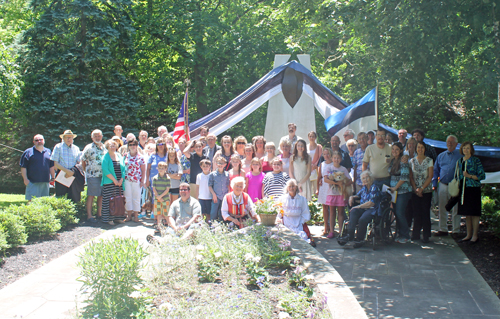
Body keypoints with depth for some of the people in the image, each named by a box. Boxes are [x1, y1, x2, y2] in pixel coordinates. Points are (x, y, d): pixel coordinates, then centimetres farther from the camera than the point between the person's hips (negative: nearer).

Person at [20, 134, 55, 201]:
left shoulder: (48, 152, 15)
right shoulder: (28, 152, 2)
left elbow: (52, 166, 20)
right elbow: (23, 167, -1)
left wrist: (53, 178, 15)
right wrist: (25, 179, -9)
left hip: (45, 182, 4)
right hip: (32, 182, -4)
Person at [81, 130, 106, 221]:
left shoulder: (104, 147, 12)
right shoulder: (88, 148, -3)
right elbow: (83, 161, 1)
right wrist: (88, 171, 1)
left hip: (104, 175, 5)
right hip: (93, 175, -5)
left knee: (101, 195, 9)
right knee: (91, 196, -2)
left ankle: (99, 214, 19)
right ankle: (89, 215, 3)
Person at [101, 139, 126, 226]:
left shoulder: (120, 156, 12)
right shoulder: (105, 157, -3)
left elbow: (124, 168, 9)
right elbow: (105, 170, -12)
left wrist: (121, 179, -5)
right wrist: (114, 180, -13)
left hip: (119, 182, 5)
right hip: (109, 182, -5)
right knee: (109, 200, -4)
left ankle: (118, 217, 14)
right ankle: (109, 219, 1)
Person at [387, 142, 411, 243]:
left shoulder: (403, 161, -11)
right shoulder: (392, 161, 12)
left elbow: (404, 177, -17)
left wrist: (395, 187, -11)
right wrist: (391, 187, 12)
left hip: (403, 191, -7)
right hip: (394, 191, 7)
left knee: (400, 213, -8)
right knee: (396, 213, 7)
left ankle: (405, 236, 2)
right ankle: (400, 234, 16)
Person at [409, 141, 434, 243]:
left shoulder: (429, 160, 0)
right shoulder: (412, 161, 6)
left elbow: (430, 177, -4)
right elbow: (411, 177, 5)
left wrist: (422, 188, -12)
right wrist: (416, 189, -7)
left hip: (426, 191, -2)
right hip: (415, 191, 2)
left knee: (425, 212, -2)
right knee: (416, 212, 3)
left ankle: (426, 235, 4)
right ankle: (416, 234, 12)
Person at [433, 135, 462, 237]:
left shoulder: (461, 156, 3)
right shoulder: (441, 156, 14)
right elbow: (435, 171, 18)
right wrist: (434, 184, 9)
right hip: (442, 185, 4)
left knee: (455, 209, -1)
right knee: (442, 208, 7)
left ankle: (456, 230, 7)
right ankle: (443, 229, 15)